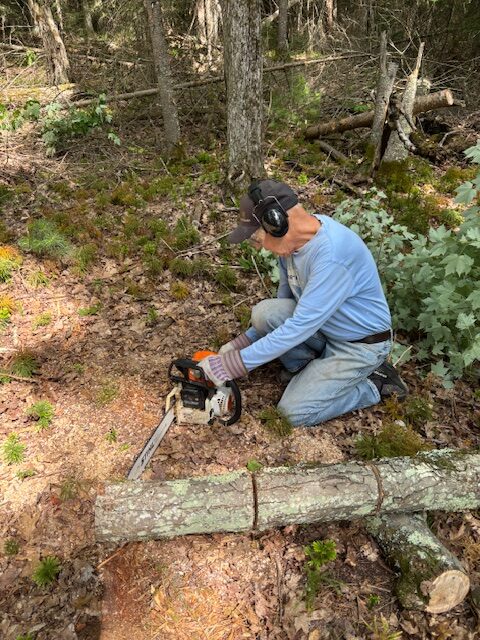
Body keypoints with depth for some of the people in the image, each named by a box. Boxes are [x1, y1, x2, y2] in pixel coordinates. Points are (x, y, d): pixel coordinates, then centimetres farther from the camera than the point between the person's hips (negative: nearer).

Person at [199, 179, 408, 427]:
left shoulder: (332, 254, -35)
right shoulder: (293, 239, -8)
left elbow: (299, 327, -33)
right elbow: (285, 299, 5)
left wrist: (234, 364, -29)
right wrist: (245, 342, -1)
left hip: (360, 345, -7)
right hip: (320, 325, 7)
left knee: (294, 412, -10)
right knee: (265, 312, -17)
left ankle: (375, 386, 6)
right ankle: (309, 369, 5)